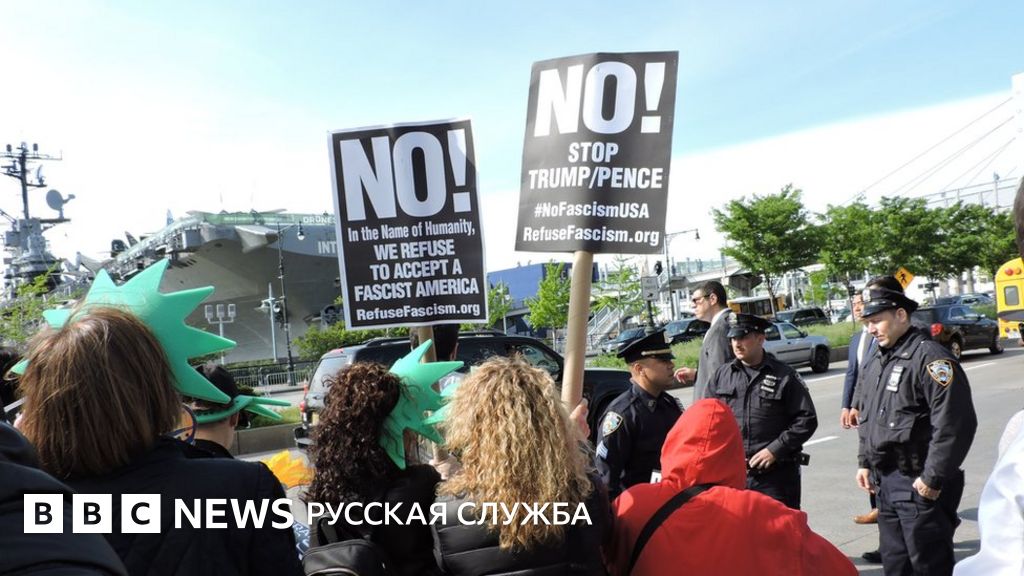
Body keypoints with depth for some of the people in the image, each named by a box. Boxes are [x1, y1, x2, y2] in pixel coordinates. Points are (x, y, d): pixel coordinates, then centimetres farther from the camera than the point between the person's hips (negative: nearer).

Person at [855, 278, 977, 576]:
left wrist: (933, 478, -19)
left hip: (919, 483, -8)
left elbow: (954, 424, -22)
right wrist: (865, 462, 16)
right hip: (884, 480, 8)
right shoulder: (876, 359, 12)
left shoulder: (930, 357, -16)